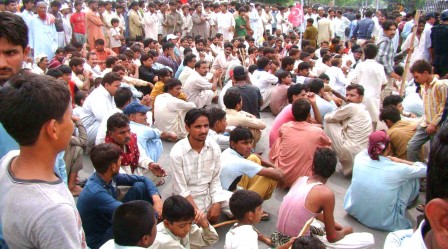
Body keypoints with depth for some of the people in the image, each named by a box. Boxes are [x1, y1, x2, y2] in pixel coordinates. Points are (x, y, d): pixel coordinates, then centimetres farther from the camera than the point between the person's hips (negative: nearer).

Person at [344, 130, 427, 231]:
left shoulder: (359, 158, -13)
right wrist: (400, 161, 11)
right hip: (384, 221, -4)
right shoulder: (397, 169, -21)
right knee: (413, 179, 8)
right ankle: (406, 204, 37)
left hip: (354, 211, 4)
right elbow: (424, 170, 0)